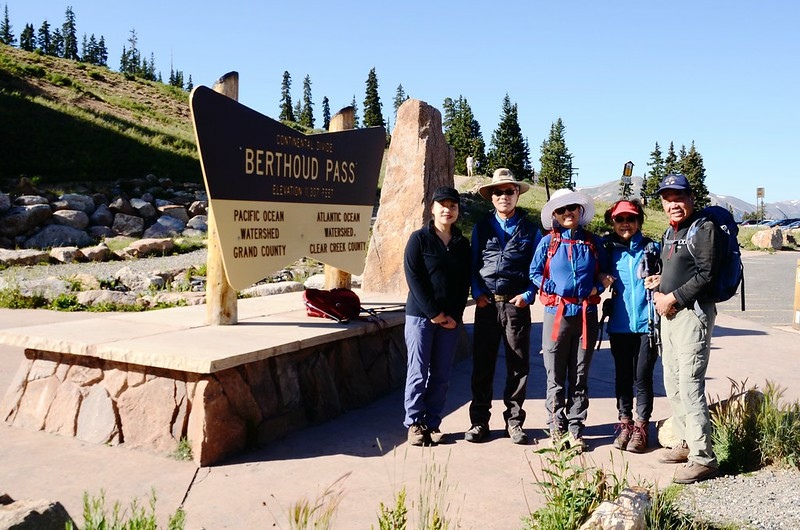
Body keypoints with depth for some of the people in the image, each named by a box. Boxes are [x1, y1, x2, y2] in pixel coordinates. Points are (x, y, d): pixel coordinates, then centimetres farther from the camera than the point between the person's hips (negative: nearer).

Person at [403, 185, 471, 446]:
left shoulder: (462, 244, 12)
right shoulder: (419, 239, -1)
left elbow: (465, 282, 9)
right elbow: (413, 278, -8)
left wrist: (454, 315, -3)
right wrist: (434, 313, -12)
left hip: (451, 319, 4)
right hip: (420, 316, -3)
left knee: (441, 375, 5)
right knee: (418, 372, -2)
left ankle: (433, 423, 16)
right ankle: (414, 423, 9)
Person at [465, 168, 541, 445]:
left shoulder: (530, 229, 7)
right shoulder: (481, 227, 11)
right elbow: (473, 264, 11)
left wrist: (528, 295, -7)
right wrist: (477, 293, -3)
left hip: (517, 305, -1)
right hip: (487, 305, 1)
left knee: (518, 365, 4)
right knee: (482, 364, 3)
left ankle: (514, 420, 17)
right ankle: (479, 420, 14)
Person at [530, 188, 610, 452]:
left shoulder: (592, 242, 9)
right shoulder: (548, 242, 3)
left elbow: (603, 273, 15)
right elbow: (535, 274, 3)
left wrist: (597, 287, -5)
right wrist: (556, 289, -8)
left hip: (586, 314, 2)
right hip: (556, 313, -2)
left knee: (580, 377, 7)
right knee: (555, 377, 4)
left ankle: (575, 429, 15)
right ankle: (557, 427, 14)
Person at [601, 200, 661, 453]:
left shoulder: (652, 248, 1)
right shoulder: (608, 249, 4)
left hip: (646, 324, -2)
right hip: (619, 325, 2)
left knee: (643, 377, 3)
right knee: (622, 376, 12)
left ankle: (641, 426, 17)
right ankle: (624, 423, 24)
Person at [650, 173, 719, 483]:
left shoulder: (703, 228, -10)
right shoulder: (670, 231, 17)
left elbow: (706, 274, -17)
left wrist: (674, 298, -16)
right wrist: (660, 291, 4)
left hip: (693, 313, -9)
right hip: (670, 314, 9)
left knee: (690, 386, -10)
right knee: (672, 384, 14)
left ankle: (703, 458, -2)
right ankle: (687, 443, 27)